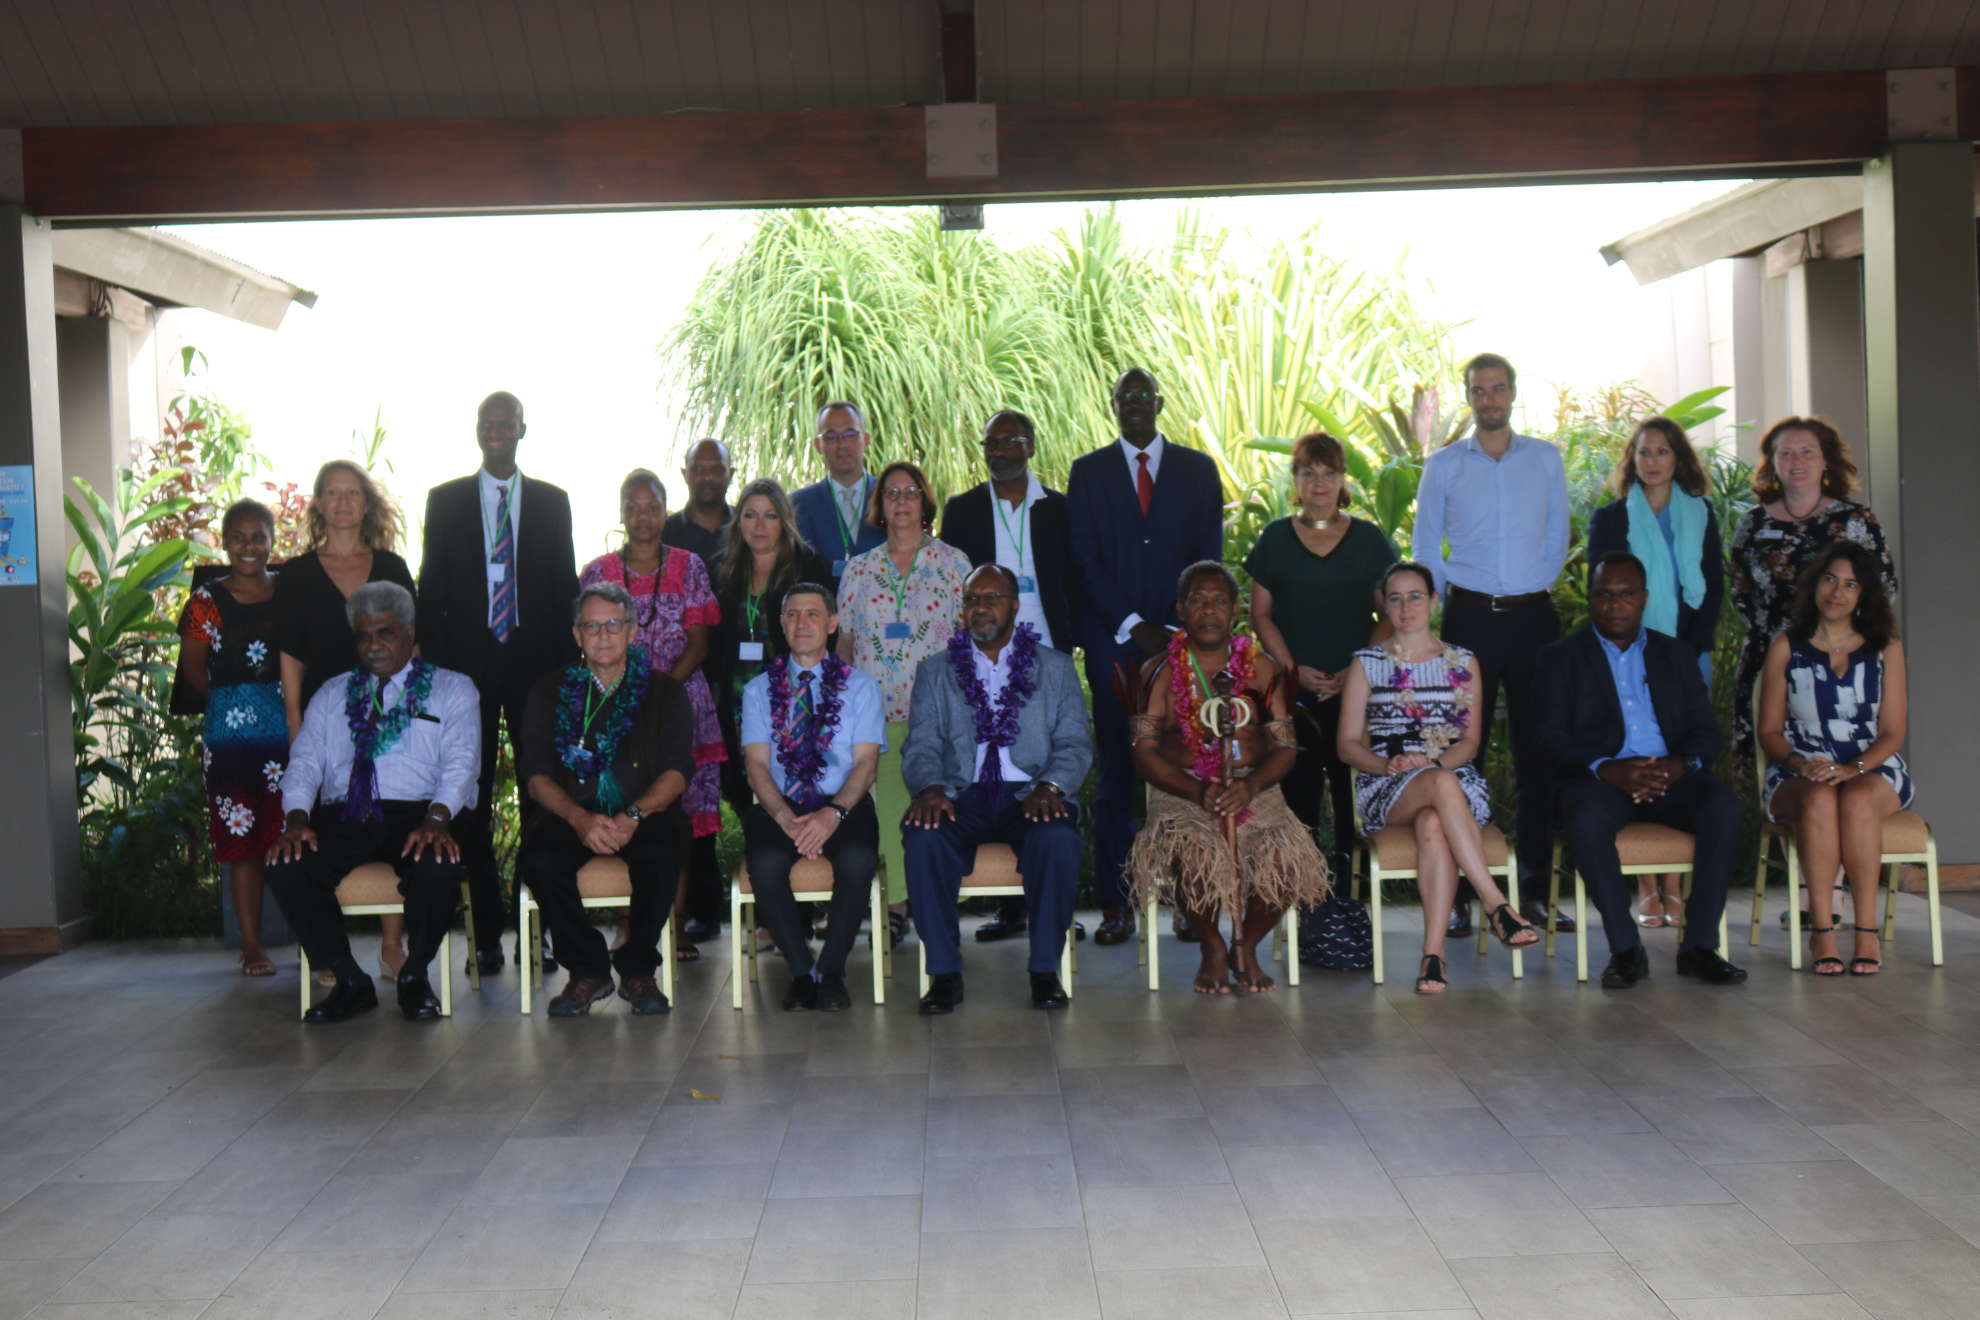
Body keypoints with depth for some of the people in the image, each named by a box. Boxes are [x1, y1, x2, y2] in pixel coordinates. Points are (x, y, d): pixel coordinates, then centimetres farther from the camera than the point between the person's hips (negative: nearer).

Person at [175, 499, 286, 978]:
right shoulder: (208, 600, 2)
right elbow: (193, 669, 6)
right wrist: (232, 700, 5)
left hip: (291, 729, 1)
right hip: (231, 734, -1)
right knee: (242, 842, 3)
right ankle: (251, 947, 11)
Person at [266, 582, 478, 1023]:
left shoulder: (451, 690, 15)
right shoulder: (332, 695, 25)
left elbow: (461, 763, 1)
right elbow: (304, 761, 13)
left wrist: (436, 820, -19)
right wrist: (296, 819, -8)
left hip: (418, 814, -3)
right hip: (343, 817, 3)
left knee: (438, 868, -36)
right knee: (286, 868, -27)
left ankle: (414, 976, -6)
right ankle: (350, 982, -9)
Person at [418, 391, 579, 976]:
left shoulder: (551, 501, 11)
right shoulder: (445, 500, 10)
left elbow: (565, 586, 10)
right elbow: (431, 588, 7)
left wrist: (567, 664, 2)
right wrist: (436, 663, -2)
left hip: (534, 664, 0)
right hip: (467, 663, 0)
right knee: (473, 796, 1)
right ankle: (487, 933, 5)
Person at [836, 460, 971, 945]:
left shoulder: (952, 563, 6)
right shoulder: (860, 570, 12)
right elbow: (845, 643, 14)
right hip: (878, 712, 2)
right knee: (888, 802, -4)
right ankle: (895, 901, 3)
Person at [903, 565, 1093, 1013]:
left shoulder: (1056, 667, 15)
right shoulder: (934, 671, 17)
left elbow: (1075, 743, 6)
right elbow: (921, 745, 7)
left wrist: (1050, 787, -16)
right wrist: (930, 788, -16)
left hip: (1029, 794, -1)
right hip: (961, 796, 1)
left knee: (1057, 838, -34)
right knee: (923, 836, -32)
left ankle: (1045, 969, -20)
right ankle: (944, 972, -21)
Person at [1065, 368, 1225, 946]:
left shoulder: (1198, 469, 12)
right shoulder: (1088, 471, 10)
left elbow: (1209, 557, 7)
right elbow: (1085, 560, 2)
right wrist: (1132, 626, -7)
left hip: (1182, 638, 1)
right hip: (1113, 641, -1)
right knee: (1116, 773, -2)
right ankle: (1116, 903, 1)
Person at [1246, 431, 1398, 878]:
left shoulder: (1370, 539, 8)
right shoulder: (1275, 538, 8)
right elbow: (1261, 614, 7)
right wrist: (1293, 669, -7)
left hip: (1356, 688, 0)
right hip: (1292, 689, 0)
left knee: (1352, 785, -5)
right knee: (1296, 784, -8)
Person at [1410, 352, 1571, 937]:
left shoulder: (1546, 459, 10)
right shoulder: (1443, 465, 6)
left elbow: (1557, 537, 13)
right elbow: (1426, 548, 10)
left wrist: (1536, 590, 5)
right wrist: (1452, 603, 4)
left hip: (1533, 617, 1)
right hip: (1470, 619, -1)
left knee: (1538, 751, 2)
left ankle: (1535, 890, 9)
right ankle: (1457, 893, 0)